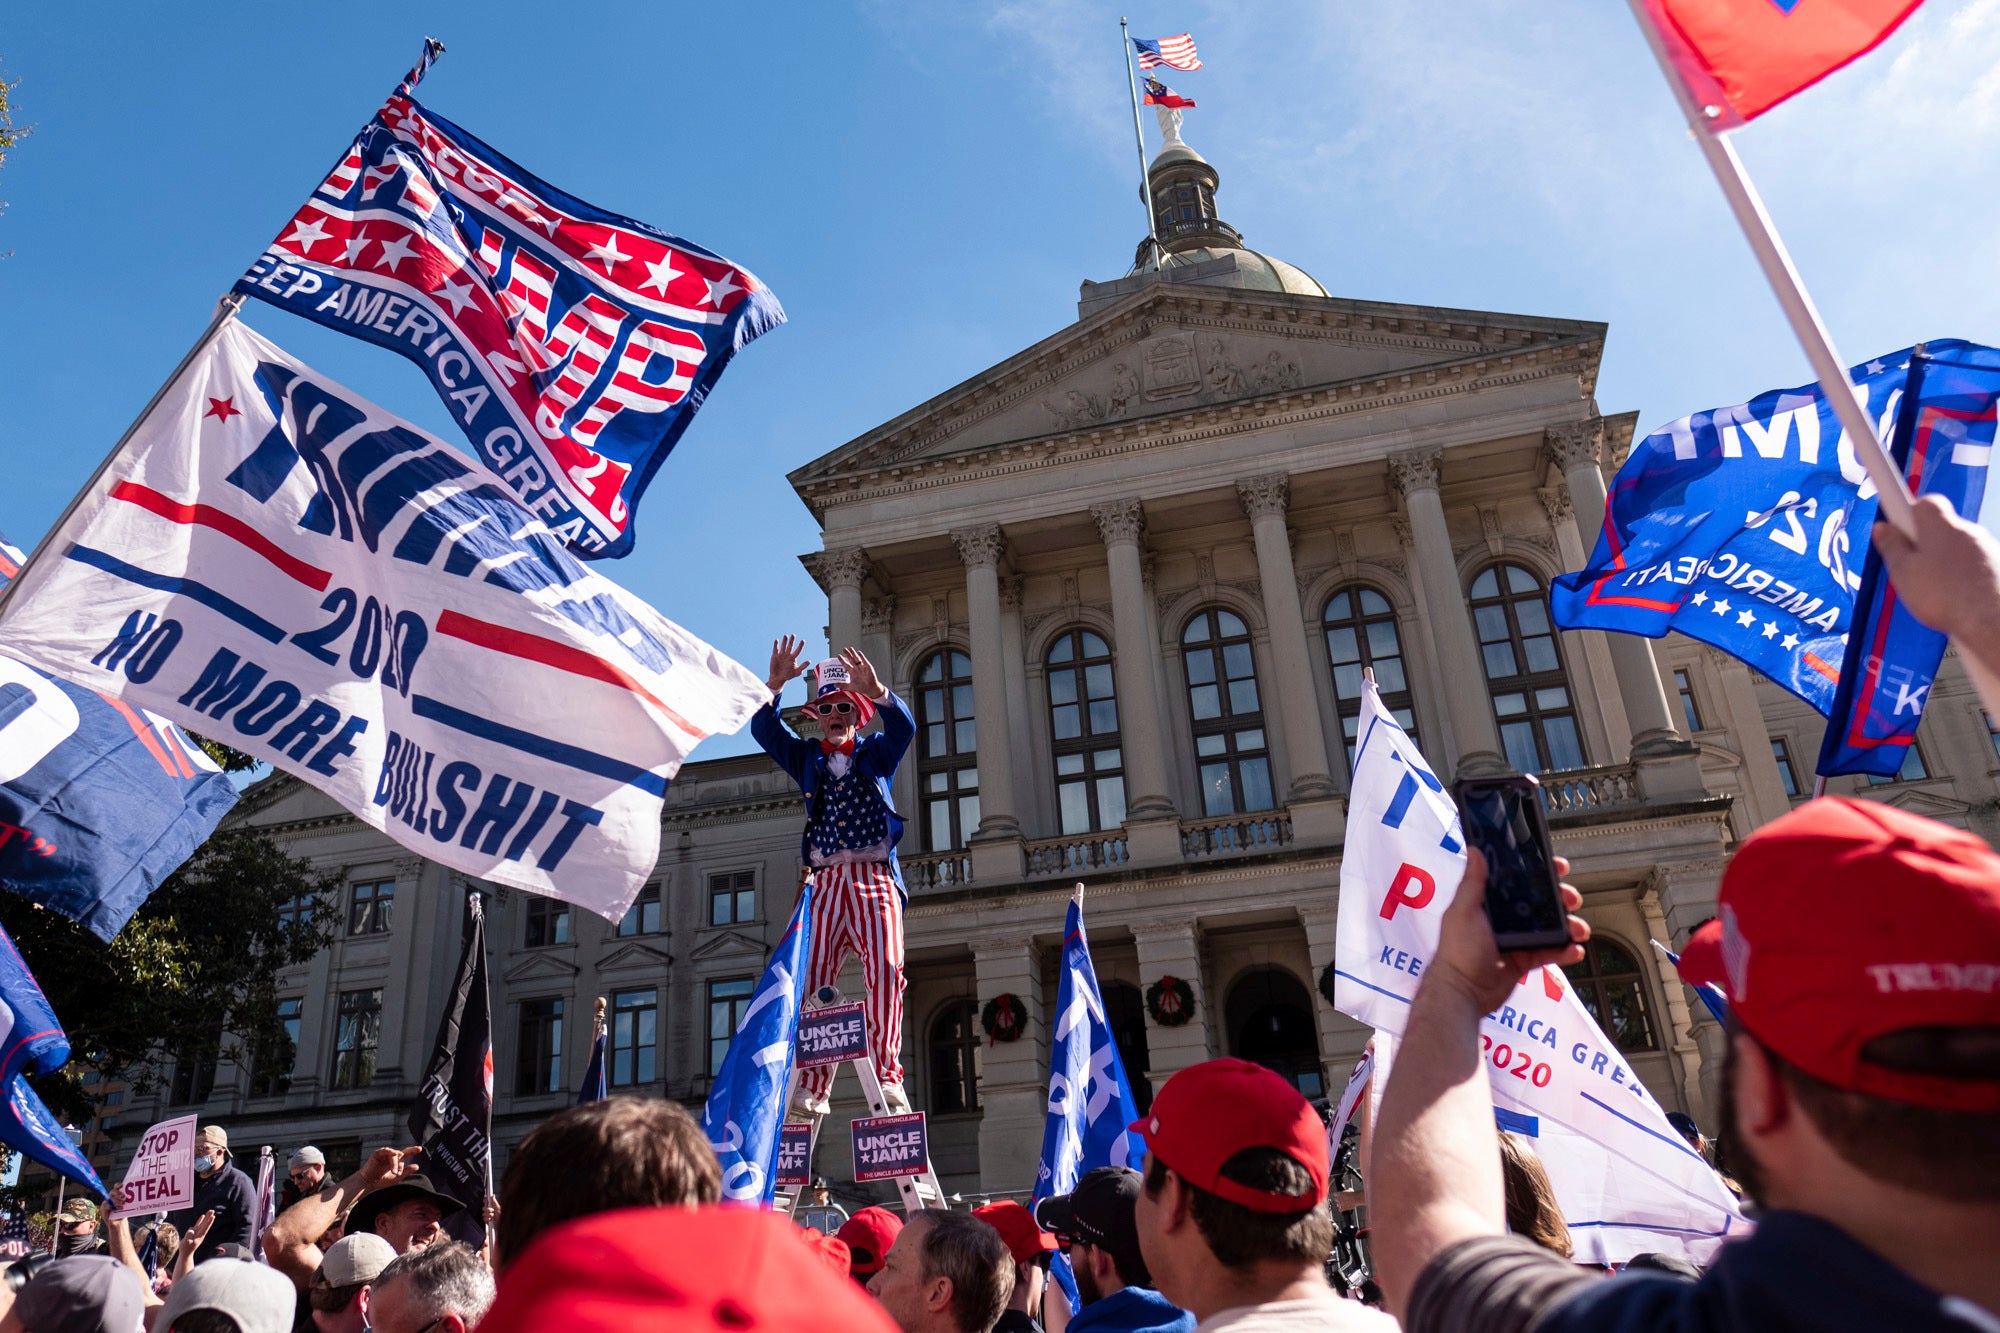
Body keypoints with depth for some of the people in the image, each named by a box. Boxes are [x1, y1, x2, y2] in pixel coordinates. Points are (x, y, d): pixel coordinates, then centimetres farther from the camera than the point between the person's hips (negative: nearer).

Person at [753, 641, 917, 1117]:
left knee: (885, 970, -16)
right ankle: (812, 1087, -4)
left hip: (875, 877, -2)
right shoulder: (806, 758, 18)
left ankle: (887, 1075, -16)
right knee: (814, 980, -6)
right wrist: (774, 685, -14)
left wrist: (875, 690, -25)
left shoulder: (876, 753, 14)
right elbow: (764, 730, 4)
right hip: (825, 882, 2)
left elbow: (904, 727, -6)